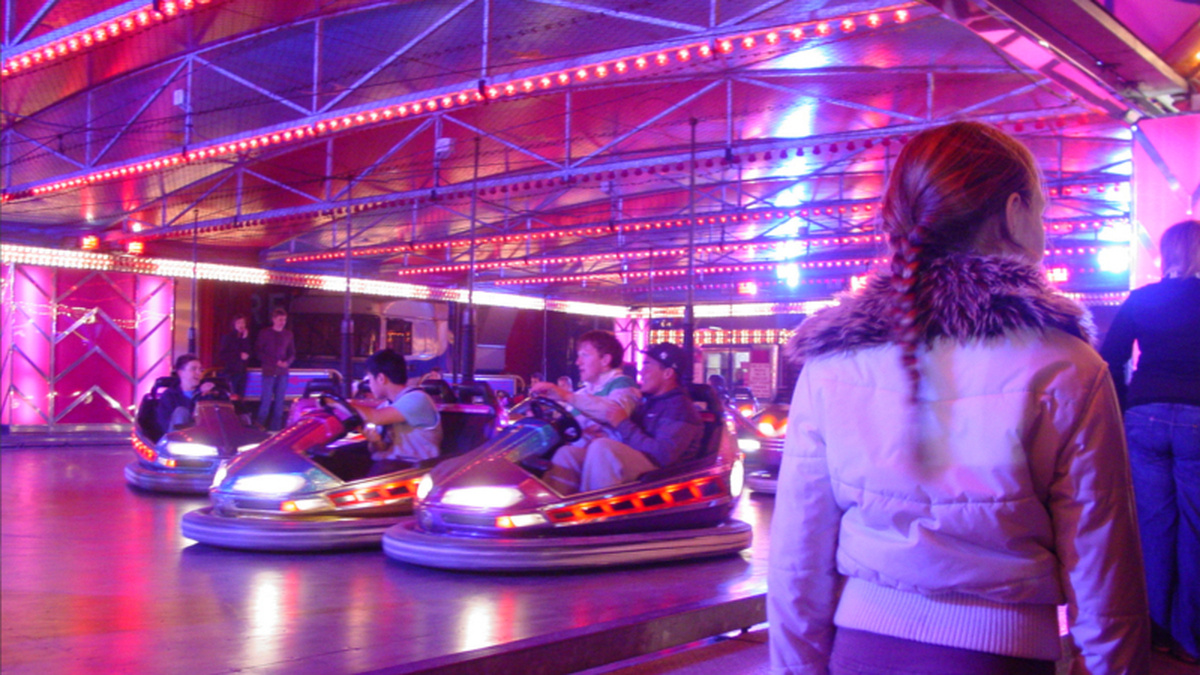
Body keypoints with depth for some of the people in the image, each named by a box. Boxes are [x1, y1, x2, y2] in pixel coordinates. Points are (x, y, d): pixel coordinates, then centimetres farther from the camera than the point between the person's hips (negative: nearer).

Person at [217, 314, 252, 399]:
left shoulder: (246, 337, 10)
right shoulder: (227, 337, 0)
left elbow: (249, 352, 0)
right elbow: (223, 354, -4)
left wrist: (245, 339, -8)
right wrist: (239, 355, -8)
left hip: (242, 371, 4)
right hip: (231, 371, -4)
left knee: (240, 396, 1)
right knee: (232, 398, -11)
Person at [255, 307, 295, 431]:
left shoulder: (288, 335, 10)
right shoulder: (264, 333, 1)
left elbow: (292, 353, 14)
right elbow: (258, 352, -2)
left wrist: (287, 362, -8)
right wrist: (275, 362, -12)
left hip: (283, 372, 3)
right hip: (269, 371, -3)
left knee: (280, 401, 2)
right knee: (266, 400, -7)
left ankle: (275, 429, 5)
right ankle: (260, 427, 2)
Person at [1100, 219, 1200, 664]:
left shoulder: (1140, 301, 6)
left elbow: (1111, 362, 5)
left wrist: (1126, 409, 12)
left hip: (1146, 419, 2)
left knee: (1153, 524, 10)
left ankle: (1156, 627, 18)